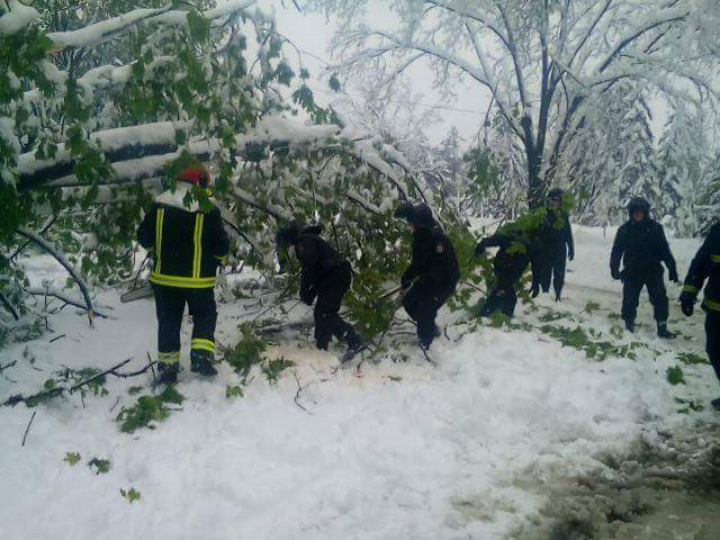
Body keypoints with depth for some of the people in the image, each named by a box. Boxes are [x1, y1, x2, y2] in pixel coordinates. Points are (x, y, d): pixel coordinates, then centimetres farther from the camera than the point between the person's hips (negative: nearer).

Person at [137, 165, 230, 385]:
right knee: (205, 317, 18)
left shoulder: (160, 205, -3)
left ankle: (168, 367, 17)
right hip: (198, 279, -3)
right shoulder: (208, 210, -13)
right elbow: (222, 246, -10)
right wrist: (220, 257, 12)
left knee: (168, 322, 14)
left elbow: (144, 238, 3)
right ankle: (201, 356, 4)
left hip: (164, 277, 3)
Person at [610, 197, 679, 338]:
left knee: (660, 299, -3)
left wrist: (672, 268, 1)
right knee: (630, 300, 5)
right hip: (632, 272, 0)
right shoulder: (624, 230, -2)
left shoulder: (655, 227, -1)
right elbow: (617, 251, -1)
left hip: (653, 271, 0)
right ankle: (629, 325, 22)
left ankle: (662, 327, 7)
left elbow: (665, 250, 2)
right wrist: (614, 268, -11)